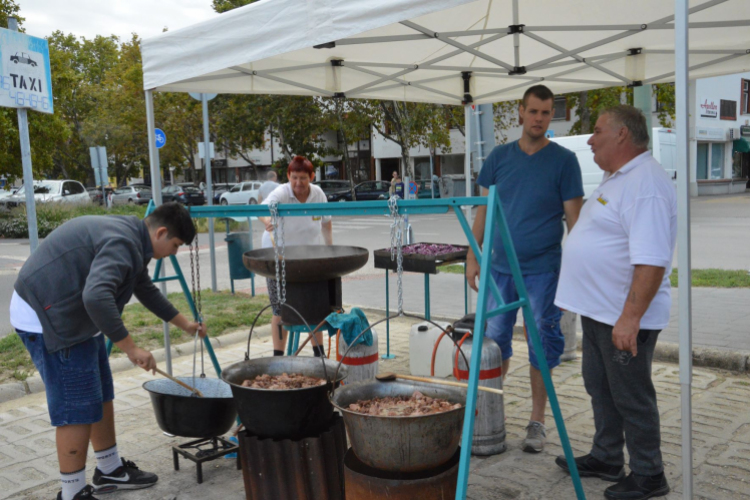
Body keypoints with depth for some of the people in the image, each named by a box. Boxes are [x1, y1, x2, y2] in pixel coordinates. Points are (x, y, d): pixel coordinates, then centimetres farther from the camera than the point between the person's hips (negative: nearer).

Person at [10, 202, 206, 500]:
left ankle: (110, 470, 29)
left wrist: (184, 324, 34)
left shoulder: (130, 239, 11)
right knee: (78, 409, -8)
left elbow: (147, 291, 26)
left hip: (73, 316, 11)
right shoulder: (122, 243, -23)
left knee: (101, 396, 16)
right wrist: (130, 348, -29)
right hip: (46, 317, -11)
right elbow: (96, 297, -37)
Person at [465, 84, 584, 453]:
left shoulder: (563, 160, -2)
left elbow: (574, 218, -2)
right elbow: (484, 209, 10)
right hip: (499, 266, 3)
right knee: (494, 338, 9)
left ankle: (537, 421, 19)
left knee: (542, 343, 5)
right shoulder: (499, 156, 6)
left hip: (543, 269, -3)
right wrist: (472, 257, 4)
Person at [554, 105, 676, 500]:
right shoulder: (616, 178, 13)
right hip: (598, 311, 10)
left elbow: (651, 261, -29)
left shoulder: (645, 184, -22)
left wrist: (630, 317, -31)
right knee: (600, 389, 20)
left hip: (625, 318, -10)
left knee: (631, 397, 4)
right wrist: (579, 293, 24)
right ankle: (606, 459, 36)